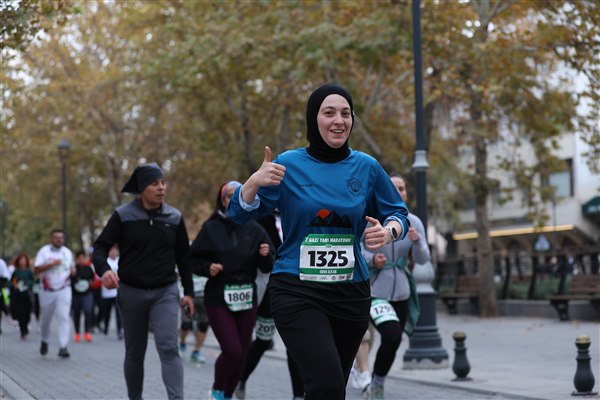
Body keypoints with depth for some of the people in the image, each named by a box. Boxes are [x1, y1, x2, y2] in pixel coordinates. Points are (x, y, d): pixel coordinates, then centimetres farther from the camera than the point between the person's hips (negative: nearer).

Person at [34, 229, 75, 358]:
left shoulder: (67, 252, 10)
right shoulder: (44, 251, -3)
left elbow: (72, 266, 26)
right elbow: (36, 270, -11)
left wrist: (73, 270, 2)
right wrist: (51, 264, -22)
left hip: (64, 290, 1)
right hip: (47, 291, -1)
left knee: (64, 317, -13)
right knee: (45, 318, 11)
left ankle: (63, 347, -15)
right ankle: (45, 341, 37)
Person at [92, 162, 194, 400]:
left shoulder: (174, 218, 3)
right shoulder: (123, 216, -5)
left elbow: (183, 257, 12)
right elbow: (100, 247, -3)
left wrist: (189, 291, 11)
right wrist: (104, 270, -24)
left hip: (165, 292, 0)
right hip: (131, 292, 0)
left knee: (168, 347, -17)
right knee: (134, 353, 11)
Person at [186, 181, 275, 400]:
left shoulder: (255, 230, 3)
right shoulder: (211, 229, -1)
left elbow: (268, 267, 3)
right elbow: (194, 259, 3)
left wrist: (266, 256, -17)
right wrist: (208, 268, -16)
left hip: (246, 299, 3)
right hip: (218, 299, -3)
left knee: (241, 353, 7)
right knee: (232, 350, -13)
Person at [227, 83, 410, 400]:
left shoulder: (367, 167, 4)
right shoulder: (289, 164, -2)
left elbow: (398, 214, 13)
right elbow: (240, 214, 0)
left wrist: (388, 231, -10)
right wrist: (254, 182, -20)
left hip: (351, 293, 4)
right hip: (297, 293, -3)